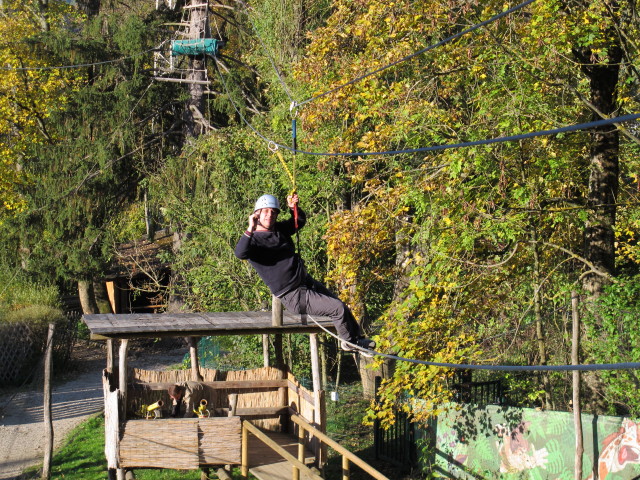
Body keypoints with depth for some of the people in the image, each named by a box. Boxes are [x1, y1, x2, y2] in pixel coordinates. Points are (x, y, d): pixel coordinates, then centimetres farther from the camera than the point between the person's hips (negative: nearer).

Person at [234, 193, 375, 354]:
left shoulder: (279, 229, 10)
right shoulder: (254, 239, -15)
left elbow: (300, 221, 26)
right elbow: (240, 253, -35)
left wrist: (294, 208, 4)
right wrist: (250, 230, -50)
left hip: (307, 282, 9)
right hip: (294, 297, -9)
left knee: (341, 305, 19)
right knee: (338, 308, -13)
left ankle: (357, 337, 39)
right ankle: (349, 341, 11)